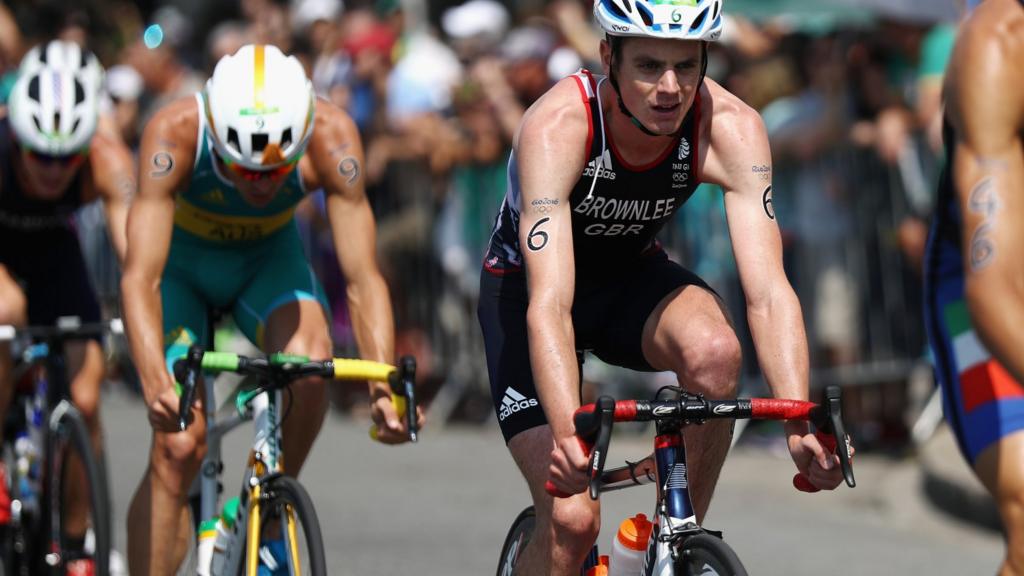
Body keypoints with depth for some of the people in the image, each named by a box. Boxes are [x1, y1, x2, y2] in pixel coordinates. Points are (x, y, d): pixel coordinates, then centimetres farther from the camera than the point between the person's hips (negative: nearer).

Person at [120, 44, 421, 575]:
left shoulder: (331, 137, -33)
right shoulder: (174, 133, -37)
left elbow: (361, 278, -32)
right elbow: (140, 277, -42)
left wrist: (384, 386, -47)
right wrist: (156, 385, -58)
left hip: (269, 258, 1)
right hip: (183, 259, -1)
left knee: (311, 360, -31)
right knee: (177, 446, -17)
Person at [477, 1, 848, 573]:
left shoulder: (732, 129, -27)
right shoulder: (556, 128, -34)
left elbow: (769, 292, -32)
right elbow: (549, 305, -43)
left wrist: (801, 424, -47)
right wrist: (567, 432, -59)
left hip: (632, 276, 3)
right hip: (523, 284, -3)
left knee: (714, 350, -32)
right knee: (571, 518, -18)